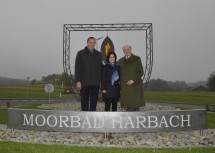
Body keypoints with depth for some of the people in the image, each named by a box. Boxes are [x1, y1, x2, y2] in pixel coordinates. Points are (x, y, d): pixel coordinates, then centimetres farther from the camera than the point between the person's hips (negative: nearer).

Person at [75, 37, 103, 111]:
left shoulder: (98, 54, 13)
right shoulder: (81, 53, 3)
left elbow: (101, 68, 13)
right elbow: (77, 68, -1)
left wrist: (101, 80, 6)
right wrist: (78, 81, -9)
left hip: (95, 83, 3)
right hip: (84, 82, -3)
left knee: (94, 101, 5)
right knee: (84, 101, 3)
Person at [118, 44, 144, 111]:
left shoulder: (137, 59, 3)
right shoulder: (121, 60, 16)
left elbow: (140, 72, -3)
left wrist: (133, 80, -14)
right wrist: (121, 84, 5)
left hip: (135, 86, -4)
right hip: (125, 87, 4)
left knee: (135, 106, -7)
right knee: (128, 106, 3)